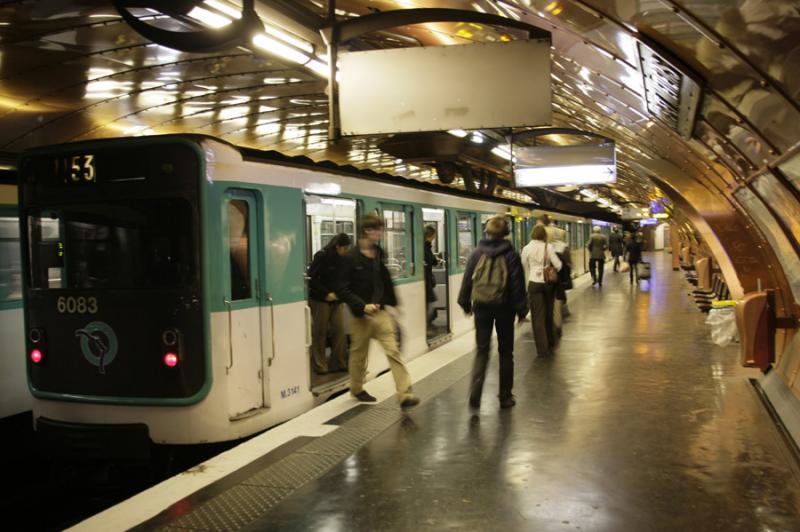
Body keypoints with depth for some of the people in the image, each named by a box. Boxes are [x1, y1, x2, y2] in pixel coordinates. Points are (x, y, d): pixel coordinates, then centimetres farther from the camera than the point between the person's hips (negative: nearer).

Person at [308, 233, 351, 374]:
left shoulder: (342, 259, 5)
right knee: (320, 333, 3)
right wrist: (326, 293, -18)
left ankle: (338, 363, 11)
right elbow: (311, 278, -14)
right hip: (320, 300, -5)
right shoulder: (321, 256, -13)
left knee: (340, 331, 0)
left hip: (336, 299, 6)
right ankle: (320, 366, 12)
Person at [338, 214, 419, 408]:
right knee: (359, 354, 14)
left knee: (393, 351, -7)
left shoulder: (379, 254, 4)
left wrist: (392, 303, 11)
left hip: (381, 312, 3)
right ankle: (357, 389, 36)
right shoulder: (351, 258, -11)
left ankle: (405, 394, -8)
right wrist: (363, 306, -21)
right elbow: (343, 290, -12)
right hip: (361, 315, -3)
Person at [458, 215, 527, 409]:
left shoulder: (477, 253, -1)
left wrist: (465, 303, 13)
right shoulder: (511, 255, -6)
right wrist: (521, 309, 2)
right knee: (505, 352, 12)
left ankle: (475, 391, -10)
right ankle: (505, 396, 17)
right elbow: (518, 284, -5)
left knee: (482, 350, 9)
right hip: (504, 307, -1)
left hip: (481, 306, 1)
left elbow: (467, 279, 2)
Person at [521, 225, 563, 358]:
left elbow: (525, 268, 3)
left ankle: (543, 348, 1)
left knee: (538, 316, 3)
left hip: (534, 283, -1)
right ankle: (551, 344, 28)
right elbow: (558, 265, -8)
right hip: (548, 282, 1)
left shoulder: (527, 249, -4)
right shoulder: (549, 247, -5)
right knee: (549, 314, 16)